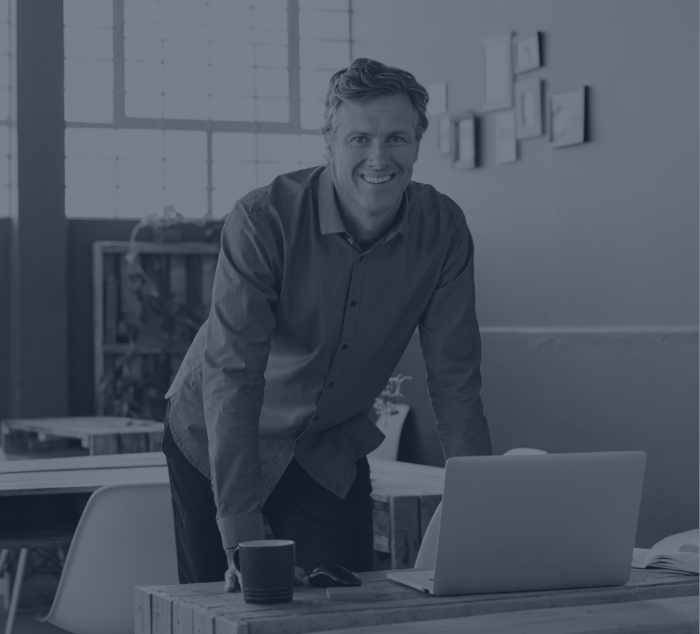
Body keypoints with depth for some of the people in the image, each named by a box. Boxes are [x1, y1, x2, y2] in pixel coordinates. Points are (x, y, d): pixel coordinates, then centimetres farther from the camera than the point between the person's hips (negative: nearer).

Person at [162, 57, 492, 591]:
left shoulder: (442, 230, -13)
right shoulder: (263, 220, -26)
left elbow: (455, 382, -10)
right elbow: (232, 376, -31)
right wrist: (244, 540, -37)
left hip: (333, 451, 3)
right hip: (216, 444, -3)